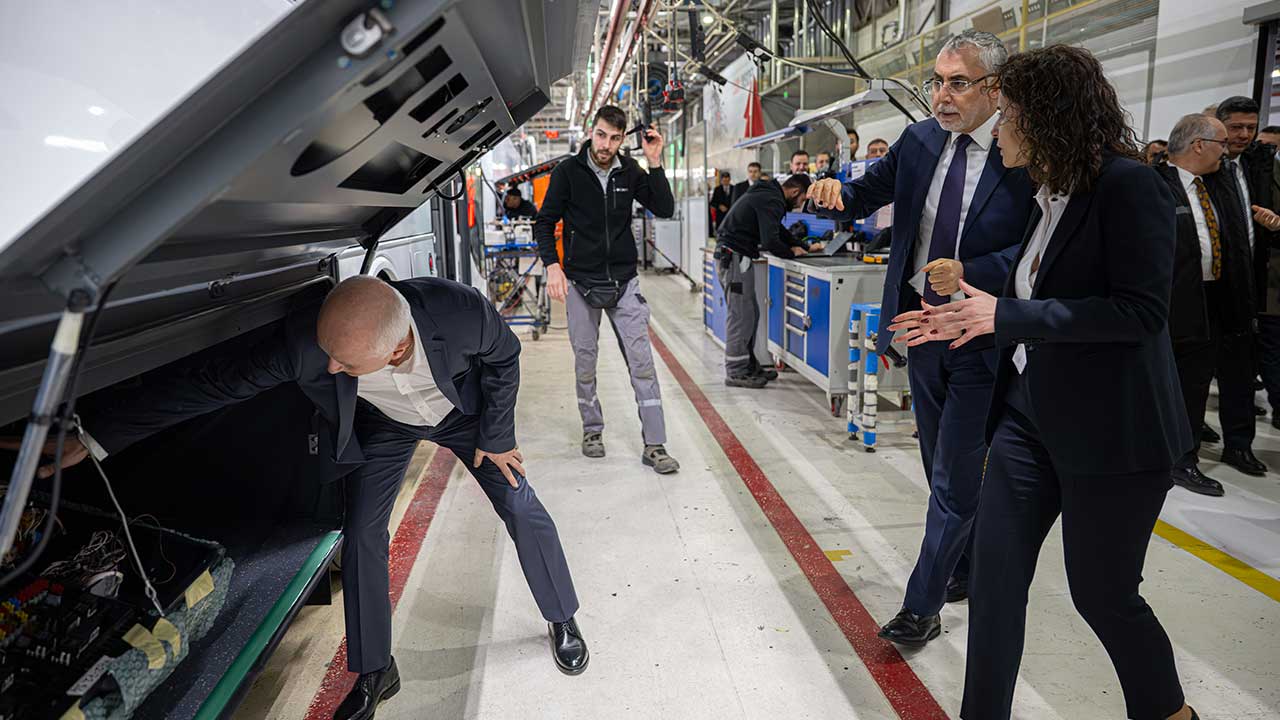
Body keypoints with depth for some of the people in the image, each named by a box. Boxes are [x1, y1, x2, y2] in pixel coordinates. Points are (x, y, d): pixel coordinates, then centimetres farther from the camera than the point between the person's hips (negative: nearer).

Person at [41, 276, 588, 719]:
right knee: (361, 538, -2)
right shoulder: (304, 343, -40)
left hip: (461, 411, -1)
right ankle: (374, 673, 20)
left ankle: (563, 622, 25)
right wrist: (94, 438, -28)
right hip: (382, 426, 1)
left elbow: (503, 356, -19)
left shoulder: (462, 309, -42)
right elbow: (211, 385, -29)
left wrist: (496, 436, -12)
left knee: (521, 508, -2)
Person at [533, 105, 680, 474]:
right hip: (581, 283, -1)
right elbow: (544, 223, 0)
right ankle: (592, 430, 27)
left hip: (624, 282, 1)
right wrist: (552, 265, -14)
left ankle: (654, 445, 0)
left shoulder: (629, 172, 4)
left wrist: (655, 163, -12)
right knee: (585, 363, 7)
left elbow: (665, 209, -3)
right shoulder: (567, 172, -3)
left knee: (642, 362, -4)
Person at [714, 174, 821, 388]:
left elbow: (780, 232, 28)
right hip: (735, 257, -11)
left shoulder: (767, 195, 20)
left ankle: (748, 365, 21)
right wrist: (792, 252, -3)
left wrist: (806, 247, 23)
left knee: (751, 313, 14)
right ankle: (735, 372, -3)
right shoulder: (772, 201, -14)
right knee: (741, 315, -8)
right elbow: (770, 242, -21)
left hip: (731, 256, 11)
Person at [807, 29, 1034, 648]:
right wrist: (837, 192, -14)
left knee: (953, 480, 1)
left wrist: (971, 273, -29)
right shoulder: (920, 141, 2)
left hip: (982, 336, -6)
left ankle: (922, 607, 15)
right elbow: (868, 195, 9)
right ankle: (968, 568, 41)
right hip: (922, 323, 6)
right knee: (945, 472, 20)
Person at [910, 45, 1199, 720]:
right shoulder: (1050, 196, 11)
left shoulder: (1129, 185, -14)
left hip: (1111, 429, -7)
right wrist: (963, 322, 11)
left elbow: (1140, 311, -21)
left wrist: (1007, 316, -22)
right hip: (1029, 412, 7)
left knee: (1102, 593, 9)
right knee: (994, 575, 6)